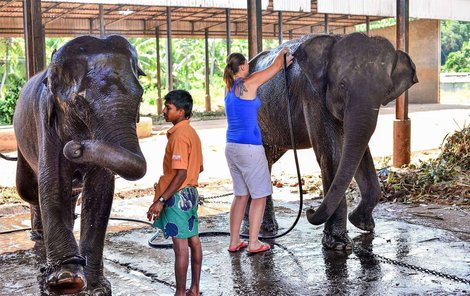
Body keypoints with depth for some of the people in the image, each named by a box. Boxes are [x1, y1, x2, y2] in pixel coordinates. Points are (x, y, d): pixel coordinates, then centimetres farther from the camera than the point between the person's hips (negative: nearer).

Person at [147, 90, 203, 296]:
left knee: (180, 246, -3)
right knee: (193, 241, 12)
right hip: (190, 193, 10)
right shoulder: (191, 133, 10)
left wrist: (160, 200, -22)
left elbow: (181, 174, -24)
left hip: (177, 196, -10)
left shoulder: (179, 136, -19)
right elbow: (199, 168, 17)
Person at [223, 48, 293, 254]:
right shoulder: (247, 84, -10)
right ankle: (253, 243, 6)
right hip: (249, 147, -8)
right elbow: (274, 66, 3)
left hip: (232, 147, 8)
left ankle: (234, 242, 18)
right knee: (259, 195, 3)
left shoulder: (230, 87, 11)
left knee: (241, 195, 16)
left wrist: (282, 65, 32)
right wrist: (282, 52, 23)